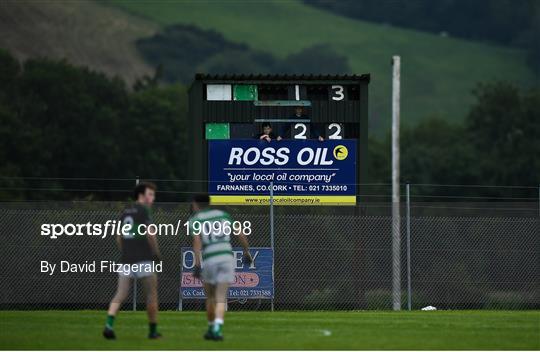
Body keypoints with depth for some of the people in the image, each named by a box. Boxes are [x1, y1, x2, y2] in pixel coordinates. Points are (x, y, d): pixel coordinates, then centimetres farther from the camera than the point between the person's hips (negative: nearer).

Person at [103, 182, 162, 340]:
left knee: (120, 295, -1)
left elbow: (119, 239, 20)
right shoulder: (143, 210, -5)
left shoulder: (125, 212, 17)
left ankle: (109, 324, -21)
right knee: (152, 294, 7)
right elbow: (150, 233, -14)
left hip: (126, 259, 6)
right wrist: (157, 253, -1)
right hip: (143, 260, -6)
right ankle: (153, 330, 13)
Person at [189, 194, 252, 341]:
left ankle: (211, 329, 28)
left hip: (209, 261, -2)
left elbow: (197, 241, -10)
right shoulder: (223, 215, 16)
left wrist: (197, 264, -15)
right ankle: (217, 328, -23)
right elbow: (241, 234, 14)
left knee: (210, 297, 19)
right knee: (221, 299, -3)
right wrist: (246, 252, 26)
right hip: (227, 256, 2)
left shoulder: (195, 220, 6)